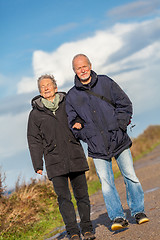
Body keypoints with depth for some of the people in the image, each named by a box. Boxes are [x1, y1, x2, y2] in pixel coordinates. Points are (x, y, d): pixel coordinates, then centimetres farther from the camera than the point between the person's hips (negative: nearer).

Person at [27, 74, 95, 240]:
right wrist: (38, 165, 2)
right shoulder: (35, 113, 7)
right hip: (55, 161, -1)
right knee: (63, 197, -5)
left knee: (82, 194, 2)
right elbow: (34, 141, 7)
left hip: (75, 157, 1)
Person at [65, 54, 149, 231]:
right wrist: (86, 135, -7)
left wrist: (119, 125, -5)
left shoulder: (106, 83, 5)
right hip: (97, 147, 0)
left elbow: (125, 104, 7)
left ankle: (138, 211, 15)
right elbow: (73, 122, 9)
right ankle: (118, 217, -1)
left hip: (119, 140, 0)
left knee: (130, 176, 1)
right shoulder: (71, 96, 5)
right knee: (106, 183, -8)